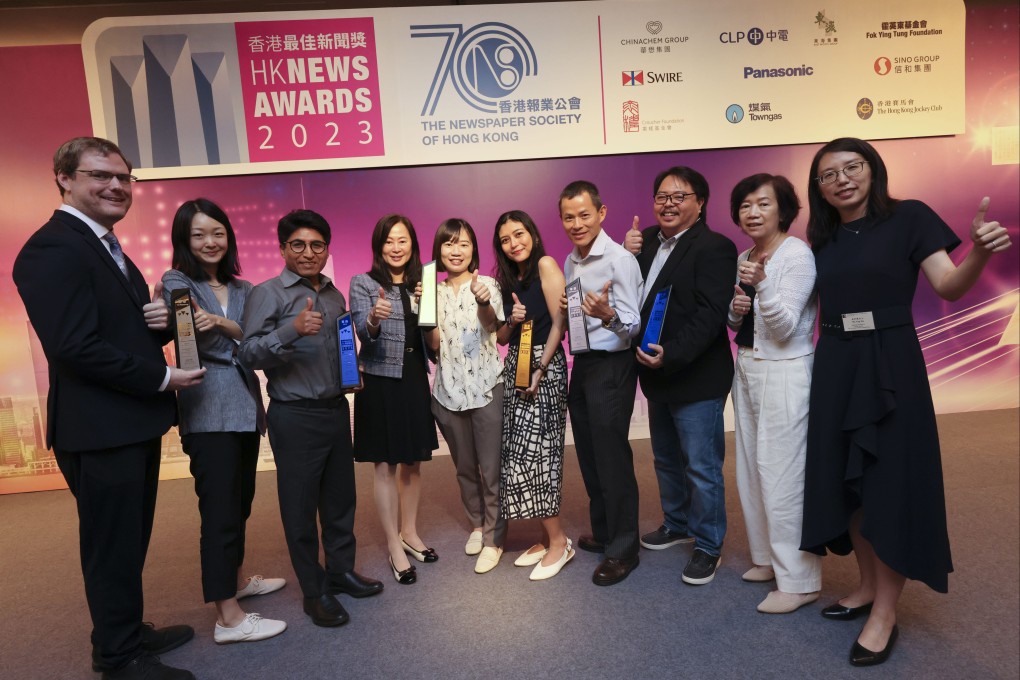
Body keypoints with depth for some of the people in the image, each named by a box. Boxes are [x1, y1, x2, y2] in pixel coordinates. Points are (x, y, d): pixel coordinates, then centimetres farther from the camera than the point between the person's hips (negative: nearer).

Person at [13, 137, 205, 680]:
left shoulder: (106, 246, 16)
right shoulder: (52, 248, -16)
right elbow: (76, 346, -24)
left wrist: (163, 318, -5)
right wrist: (162, 378, -16)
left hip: (132, 424, 10)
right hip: (100, 430, -10)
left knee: (131, 541, 21)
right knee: (112, 547, 6)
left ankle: (128, 631, 39)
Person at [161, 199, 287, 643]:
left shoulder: (242, 290, 14)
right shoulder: (177, 281, 0)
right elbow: (188, 338, -17)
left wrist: (220, 322, -24)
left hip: (246, 406, 6)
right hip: (208, 410, -6)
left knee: (240, 502, 16)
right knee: (219, 508, -5)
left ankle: (235, 580, 34)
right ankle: (228, 619, 3)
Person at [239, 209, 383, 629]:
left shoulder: (334, 295, 11)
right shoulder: (268, 294, -7)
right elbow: (249, 354, -17)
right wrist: (292, 330, -30)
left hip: (336, 409, 6)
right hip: (295, 417, -6)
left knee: (341, 496, 15)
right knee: (300, 504, 4)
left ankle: (341, 570, 32)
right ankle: (314, 590, 19)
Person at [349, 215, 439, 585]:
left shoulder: (422, 284, 10)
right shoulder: (363, 283, -3)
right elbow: (364, 332, -17)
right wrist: (374, 318, -39)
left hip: (415, 381, 5)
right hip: (380, 383, -4)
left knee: (413, 463, 13)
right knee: (385, 466, 1)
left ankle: (409, 533, 30)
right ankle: (395, 549, 12)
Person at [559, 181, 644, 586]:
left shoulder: (619, 259, -15)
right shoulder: (571, 261, 10)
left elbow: (633, 324, -21)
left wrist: (608, 315, -41)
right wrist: (565, 309, 0)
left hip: (612, 366, -8)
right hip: (582, 362, 8)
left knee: (611, 457, -1)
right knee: (589, 455, 17)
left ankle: (623, 548, 16)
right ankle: (602, 531, 35)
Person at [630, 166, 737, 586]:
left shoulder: (714, 248, -14)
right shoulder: (648, 241, 10)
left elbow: (709, 315, -23)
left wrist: (670, 355, -30)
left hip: (697, 378, -8)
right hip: (658, 375, 8)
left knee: (702, 467, 3)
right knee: (666, 460, 22)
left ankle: (708, 546, 21)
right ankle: (677, 524, 42)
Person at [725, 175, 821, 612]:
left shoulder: (798, 254, -12)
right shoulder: (743, 257, 10)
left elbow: (785, 326, -19)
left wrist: (762, 283, -34)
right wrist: (735, 309, -5)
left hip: (785, 373, -8)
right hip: (746, 368, 8)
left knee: (782, 475, -4)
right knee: (752, 470, 14)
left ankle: (799, 580, 10)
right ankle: (768, 558, 30)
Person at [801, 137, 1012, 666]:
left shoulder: (908, 217, -4)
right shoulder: (822, 238, 10)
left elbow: (949, 287, -13)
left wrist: (979, 254, -33)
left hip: (890, 364, -5)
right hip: (835, 366, 5)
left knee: (889, 481, 0)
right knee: (846, 479, 11)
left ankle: (885, 613, 13)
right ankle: (868, 586, 29)